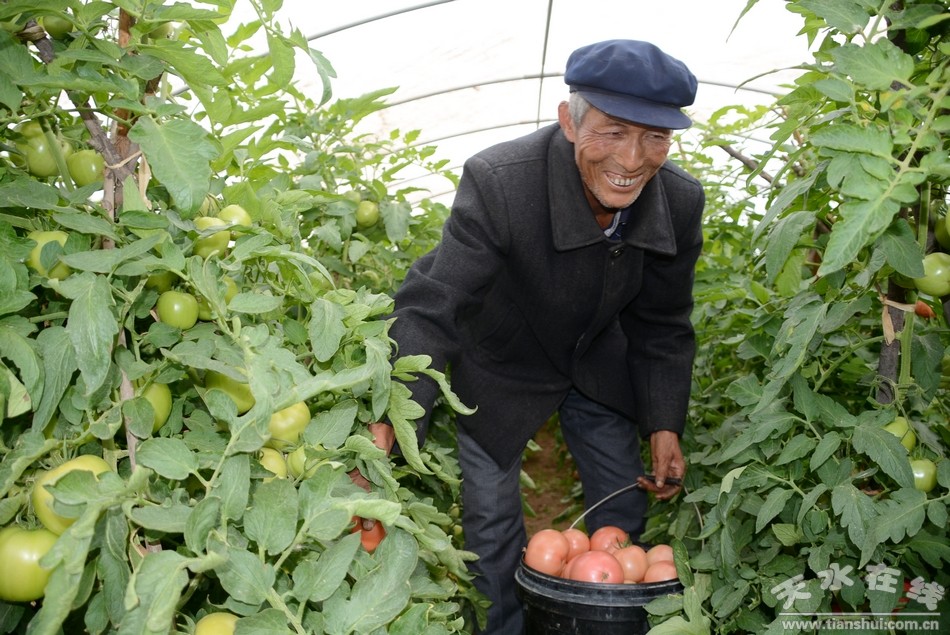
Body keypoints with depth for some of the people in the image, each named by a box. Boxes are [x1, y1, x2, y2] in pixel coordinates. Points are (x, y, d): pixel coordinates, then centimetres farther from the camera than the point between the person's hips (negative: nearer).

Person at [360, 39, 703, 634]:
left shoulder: (681, 201, -20)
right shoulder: (497, 183, -36)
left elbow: (663, 326, -5)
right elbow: (433, 312, -38)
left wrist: (664, 426, -10)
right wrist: (389, 428, -49)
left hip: (599, 361, 4)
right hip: (501, 364, -3)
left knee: (624, 510, 15)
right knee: (492, 523, 3)